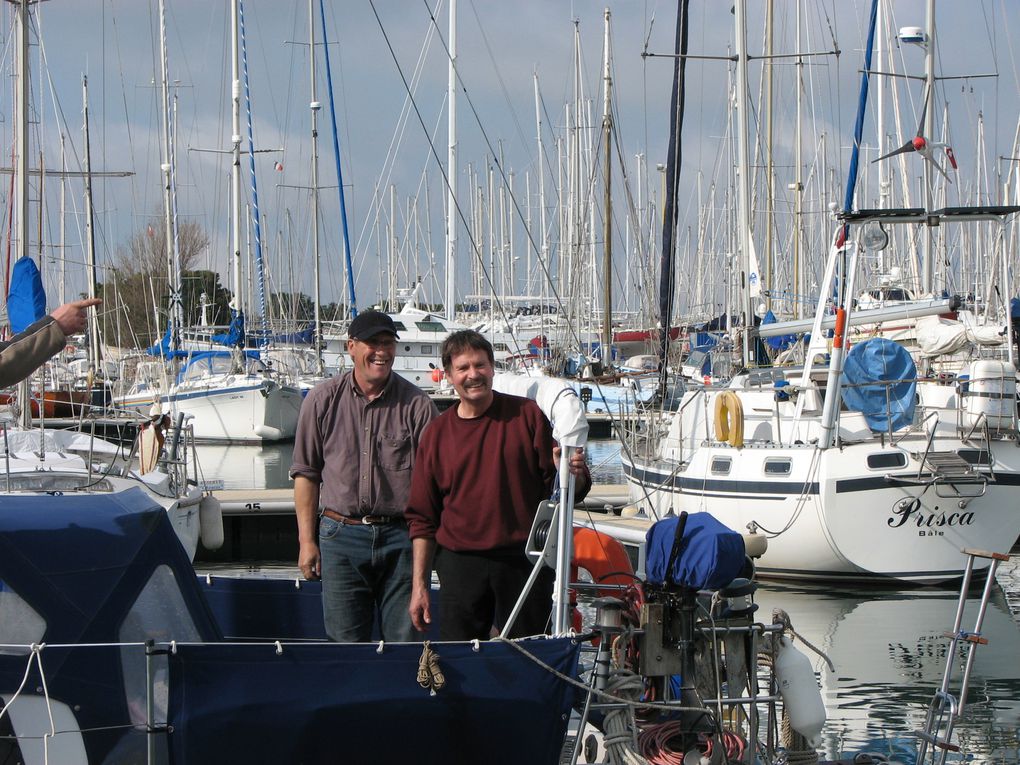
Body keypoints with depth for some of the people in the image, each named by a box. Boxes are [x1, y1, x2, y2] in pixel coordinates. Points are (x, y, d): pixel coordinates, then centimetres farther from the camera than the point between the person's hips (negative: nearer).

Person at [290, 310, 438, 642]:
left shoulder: (416, 404, 1)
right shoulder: (323, 400, 4)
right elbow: (306, 473, 8)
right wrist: (307, 540, 3)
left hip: (400, 538, 0)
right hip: (341, 535, 1)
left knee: (405, 640, 0)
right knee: (346, 643, 1)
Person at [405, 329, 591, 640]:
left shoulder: (527, 415, 2)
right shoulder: (437, 434, 7)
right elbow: (422, 518, 11)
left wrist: (572, 473, -20)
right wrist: (419, 585, 5)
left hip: (524, 558, -1)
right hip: (461, 563, 1)